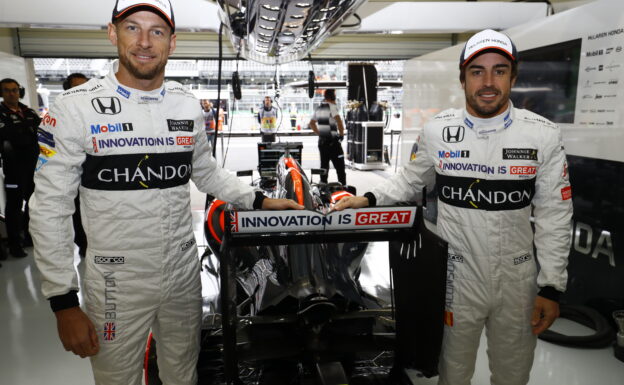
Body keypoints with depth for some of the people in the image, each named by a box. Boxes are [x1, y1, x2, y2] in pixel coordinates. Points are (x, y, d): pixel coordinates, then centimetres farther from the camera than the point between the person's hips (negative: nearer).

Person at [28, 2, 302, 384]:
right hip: (117, 282, -3)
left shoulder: (188, 105, 1)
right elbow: (50, 207, -10)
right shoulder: (77, 106, -11)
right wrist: (64, 302, -12)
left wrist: (260, 201, 3)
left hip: (185, 274, 4)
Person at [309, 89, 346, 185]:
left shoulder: (318, 108, 13)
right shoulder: (332, 107, -10)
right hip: (333, 141, -7)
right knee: (340, 167, -4)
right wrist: (341, 134, -11)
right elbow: (339, 121, -24)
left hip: (322, 141, 7)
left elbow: (312, 124, 23)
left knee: (324, 166, 12)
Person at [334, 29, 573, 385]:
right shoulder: (437, 131, -8)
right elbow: (411, 181, 8)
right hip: (457, 275, 0)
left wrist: (551, 287, -4)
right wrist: (370, 199, -7)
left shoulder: (544, 136, -9)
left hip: (518, 280, 1)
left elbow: (555, 215, -4)